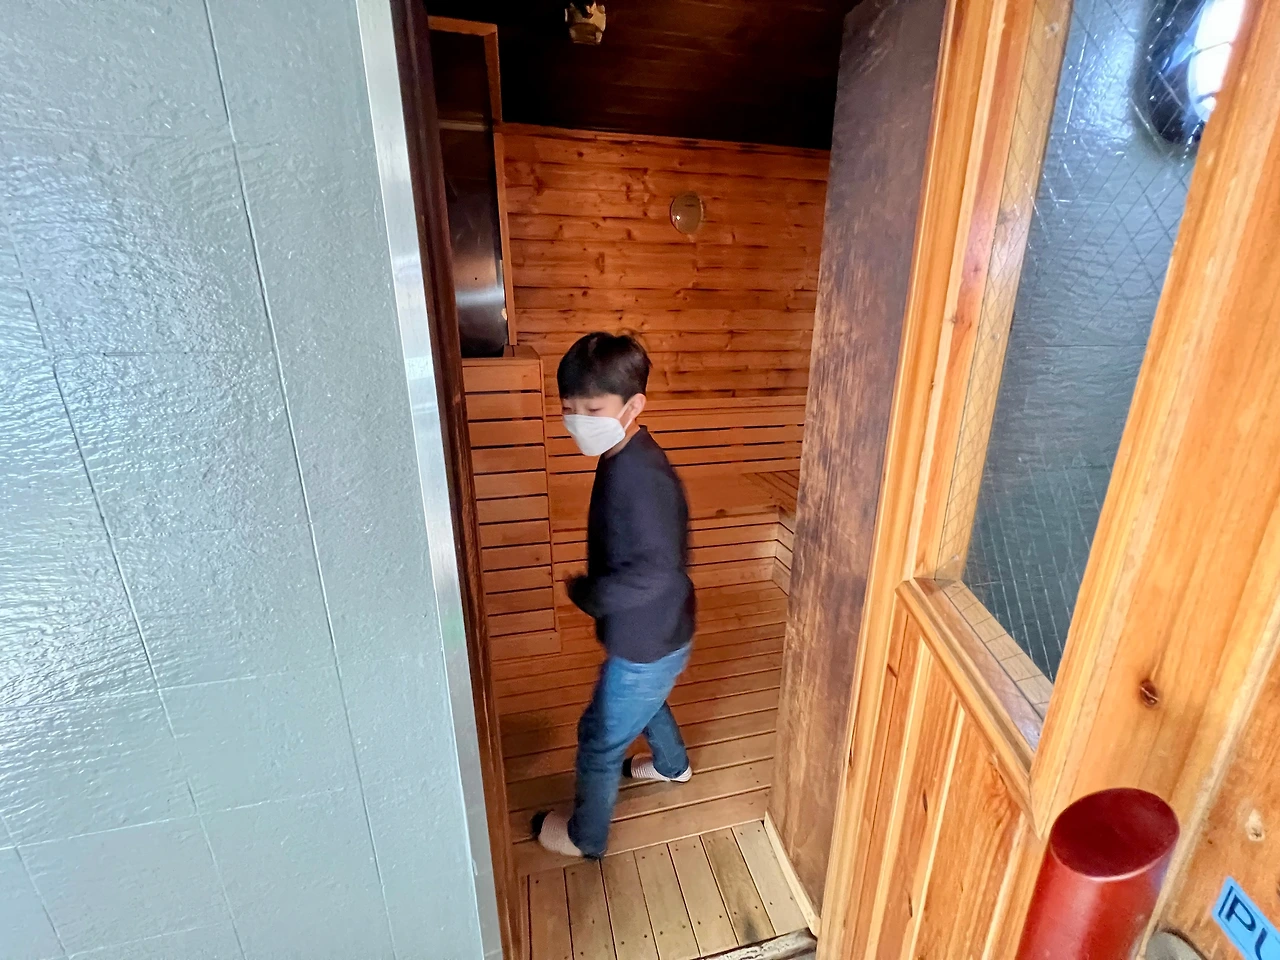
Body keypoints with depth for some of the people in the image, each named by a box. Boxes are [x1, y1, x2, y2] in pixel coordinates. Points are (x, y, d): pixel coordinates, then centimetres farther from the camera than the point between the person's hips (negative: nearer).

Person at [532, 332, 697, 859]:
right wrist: (593, 589, 2)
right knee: (644, 701, 34)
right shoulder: (623, 459, -2)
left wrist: (584, 593, -21)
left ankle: (585, 836, 42)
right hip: (654, 635, 9)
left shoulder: (640, 475, -31)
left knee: (599, 741, 14)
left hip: (647, 643, -9)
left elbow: (655, 570, -35)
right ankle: (672, 764, 63)